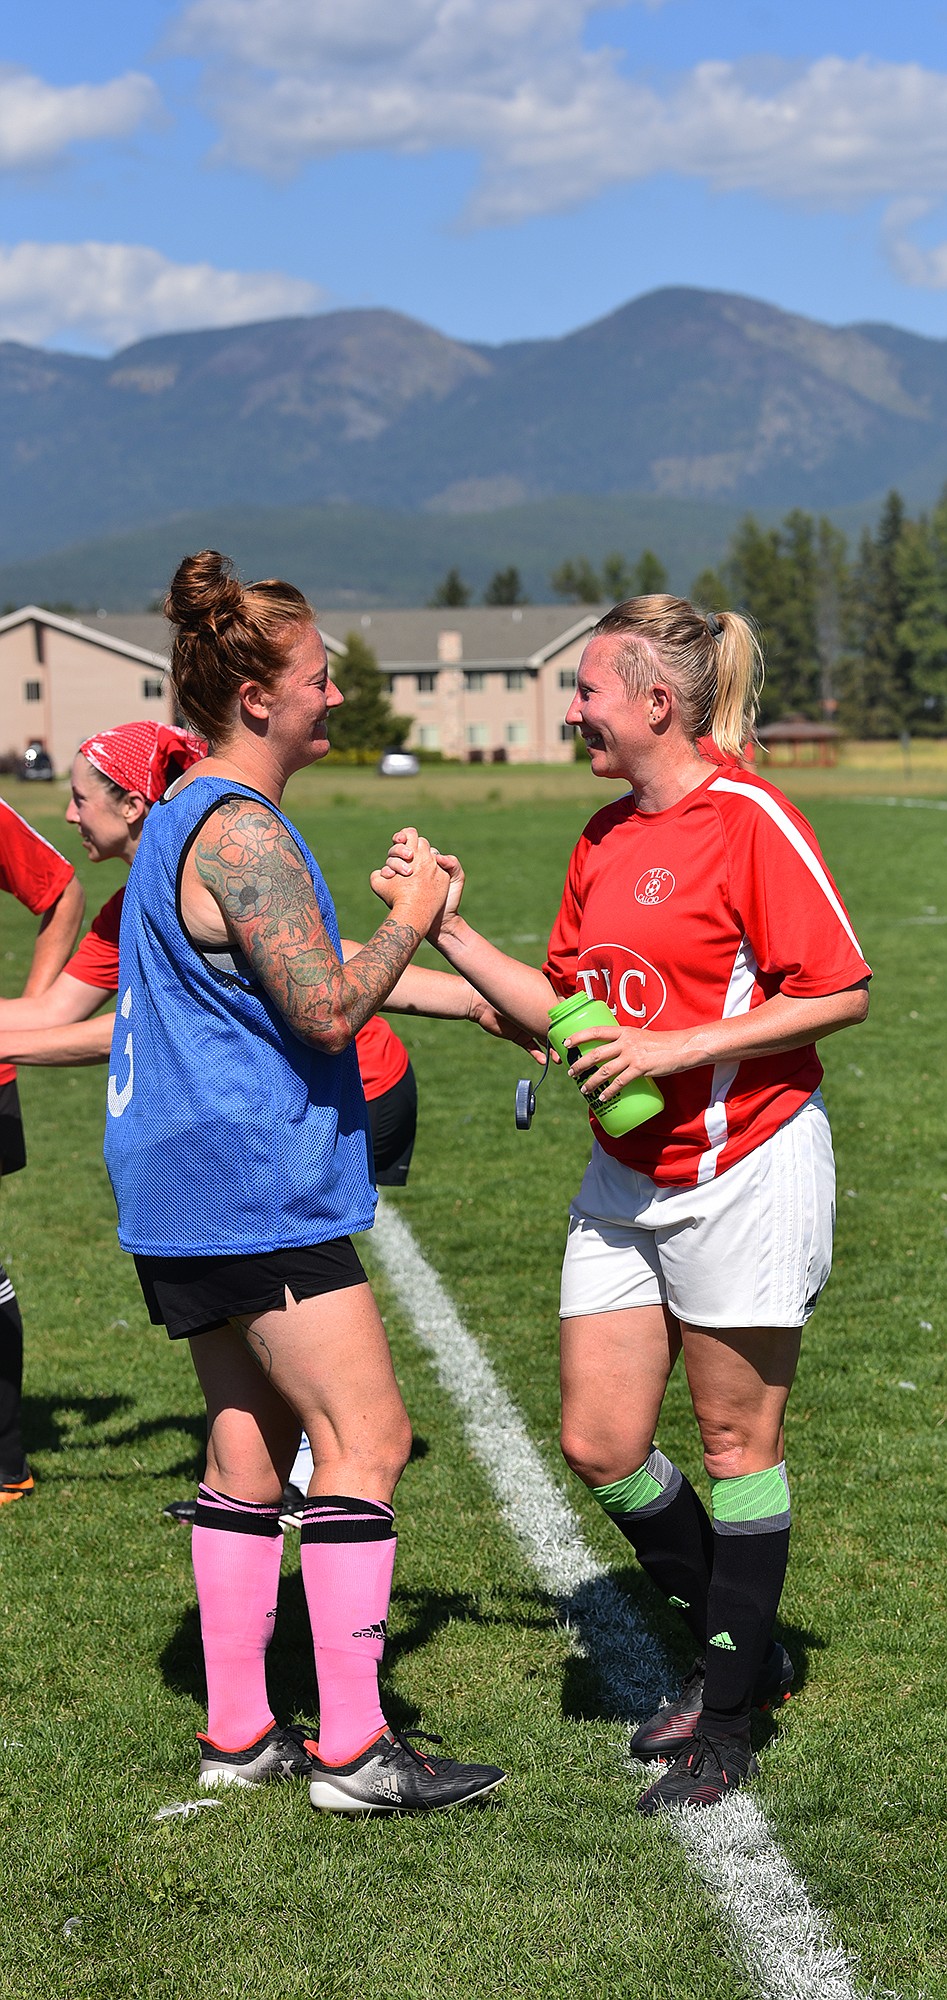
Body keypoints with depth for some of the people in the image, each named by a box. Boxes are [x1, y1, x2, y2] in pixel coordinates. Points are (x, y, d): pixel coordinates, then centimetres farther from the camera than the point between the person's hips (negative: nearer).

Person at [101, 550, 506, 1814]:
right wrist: (409, 918, -5)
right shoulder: (238, 830, -17)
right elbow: (328, 1013, -20)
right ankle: (353, 1748, -6)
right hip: (257, 1187, -11)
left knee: (251, 1441, 13)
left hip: (187, 1187, 11)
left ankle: (239, 1733, 17)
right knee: (364, 1435, -8)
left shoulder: (183, 817, 16)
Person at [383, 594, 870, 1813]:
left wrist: (676, 1047, -19)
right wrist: (448, 931, 4)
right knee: (598, 1443, 5)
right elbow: (561, 1014, 13)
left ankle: (727, 1723, 16)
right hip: (626, 1177, 8)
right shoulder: (603, 838, 11)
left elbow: (840, 992, -16)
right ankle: (735, 1651, 27)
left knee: (737, 1440, 4)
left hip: (744, 1171, -7)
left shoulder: (748, 821, -13)